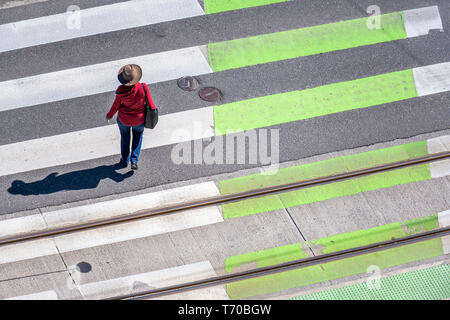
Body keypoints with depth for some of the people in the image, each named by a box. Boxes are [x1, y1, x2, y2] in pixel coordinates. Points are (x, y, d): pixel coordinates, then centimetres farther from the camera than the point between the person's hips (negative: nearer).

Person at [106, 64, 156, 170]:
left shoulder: (121, 91, -27)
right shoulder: (142, 88, -30)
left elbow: (116, 106, -12)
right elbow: (150, 104, -18)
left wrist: (109, 115, 7)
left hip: (123, 119, 0)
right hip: (139, 120, 0)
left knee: (125, 137, 30)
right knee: (138, 134, 32)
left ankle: (125, 160, 45)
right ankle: (134, 160, 21)